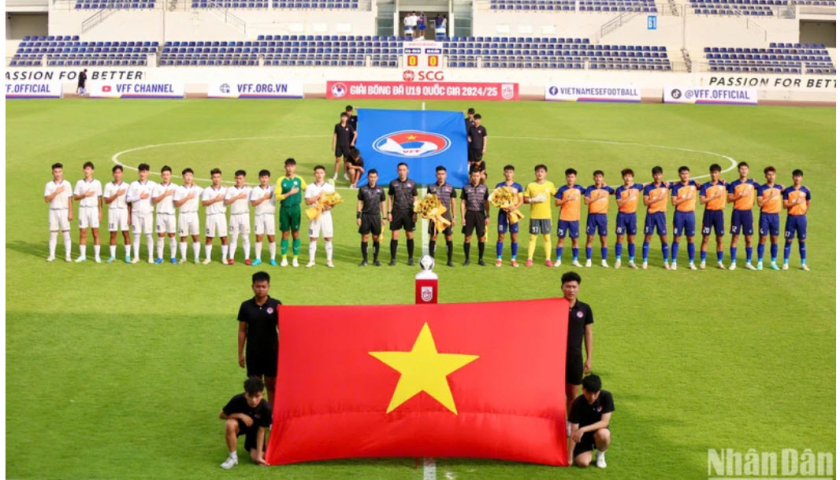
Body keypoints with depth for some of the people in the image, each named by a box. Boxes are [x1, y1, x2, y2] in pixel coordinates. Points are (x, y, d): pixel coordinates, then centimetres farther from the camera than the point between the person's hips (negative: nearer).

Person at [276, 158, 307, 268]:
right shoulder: (281, 180, -3)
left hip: (295, 208, 0)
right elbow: (277, 196, -9)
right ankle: (284, 258, 13)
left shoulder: (299, 180, 1)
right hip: (284, 208, 0)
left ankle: (295, 258, 13)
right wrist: (289, 193, -17)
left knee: (295, 233, 4)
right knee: (285, 234, 5)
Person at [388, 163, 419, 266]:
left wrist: (415, 213, 0)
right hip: (396, 212, 0)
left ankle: (411, 258, 13)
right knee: (394, 236, -2)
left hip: (409, 213, 0)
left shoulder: (412, 184, 3)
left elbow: (415, 199, 7)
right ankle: (393, 259, 6)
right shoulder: (393, 183, 4)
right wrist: (389, 212, 2)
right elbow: (390, 198, 8)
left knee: (410, 235, 4)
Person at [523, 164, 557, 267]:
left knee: (547, 237, 4)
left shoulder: (550, 185, 3)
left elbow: (557, 195, 13)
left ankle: (548, 259, 11)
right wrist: (534, 199, -15)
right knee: (533, 237, 2)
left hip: (546, 215, 1)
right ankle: (530, 259, 8)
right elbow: (525, 199, 0)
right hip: (534, 215, -1)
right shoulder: (530, 185, 0)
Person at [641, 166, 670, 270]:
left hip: (661, 214, 1)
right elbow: (646, 202, -12)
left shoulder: (665, 185, 2)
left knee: (664, 238, 1)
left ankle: (666, 262, 9)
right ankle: (644, 262, 8)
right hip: (650, 215, -1)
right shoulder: (648, 187, -3)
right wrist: (657, 199, -17)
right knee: (648, 237, 2)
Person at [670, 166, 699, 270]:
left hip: (690, 214, 3)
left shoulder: (693, 184, 3)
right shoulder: (676, 186, -5)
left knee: (690, 238, 6)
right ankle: (673, 262, 6)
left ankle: (691, 262, 13)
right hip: (679, 214, -3)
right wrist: (686, 198, -17)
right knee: (676, 238, 1)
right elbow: (673, 202, -13)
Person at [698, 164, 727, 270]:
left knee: (720, 238, 5)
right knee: (705, 238, 0)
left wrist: (723, 182, 12)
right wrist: (715, 196, -15)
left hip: (719, 213, 2)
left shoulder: (723, 184, 4)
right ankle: (702, 262, 5)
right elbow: (702, 201, -12)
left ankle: (720, 262, 13)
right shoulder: (705, 186, -3)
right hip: (708, 213, -2)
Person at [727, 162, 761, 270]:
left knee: (748, 238, 4)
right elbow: (729, 199, -6)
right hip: (737, 212, -1)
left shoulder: (752, 183, 4)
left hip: (748, 212, 1)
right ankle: (733, 262, 7)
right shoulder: (734, 184, 0)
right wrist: (740, 196, -16)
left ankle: (749, 262, 13)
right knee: (735, 237, 1)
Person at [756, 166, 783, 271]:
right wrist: (770, 197, -19)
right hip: (765, 215, -3)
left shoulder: (779, 187, 7)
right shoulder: (762, 188, -4)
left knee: (774, 239, 5)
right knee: (762, 238, -2)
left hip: (775, 215, 3)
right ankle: (760, 262, 3)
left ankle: (773, 262, 12)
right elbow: (760, 203, -13)